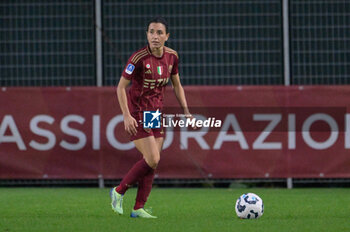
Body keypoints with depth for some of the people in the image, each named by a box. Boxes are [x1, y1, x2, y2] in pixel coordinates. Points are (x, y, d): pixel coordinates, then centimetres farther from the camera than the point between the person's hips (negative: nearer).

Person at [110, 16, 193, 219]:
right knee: (152, 160, -15)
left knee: (153, 163, 2)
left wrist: (186, 111, 6)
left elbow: (177, 85, 14)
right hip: (137, 114, -6)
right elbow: (121, 87, -13)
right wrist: (126, 115, -21)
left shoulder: (172, 56, 0)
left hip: (156, 114, 6)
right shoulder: (139, 58, -19)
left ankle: (138, 209, 8)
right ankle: (119, 192, 4)